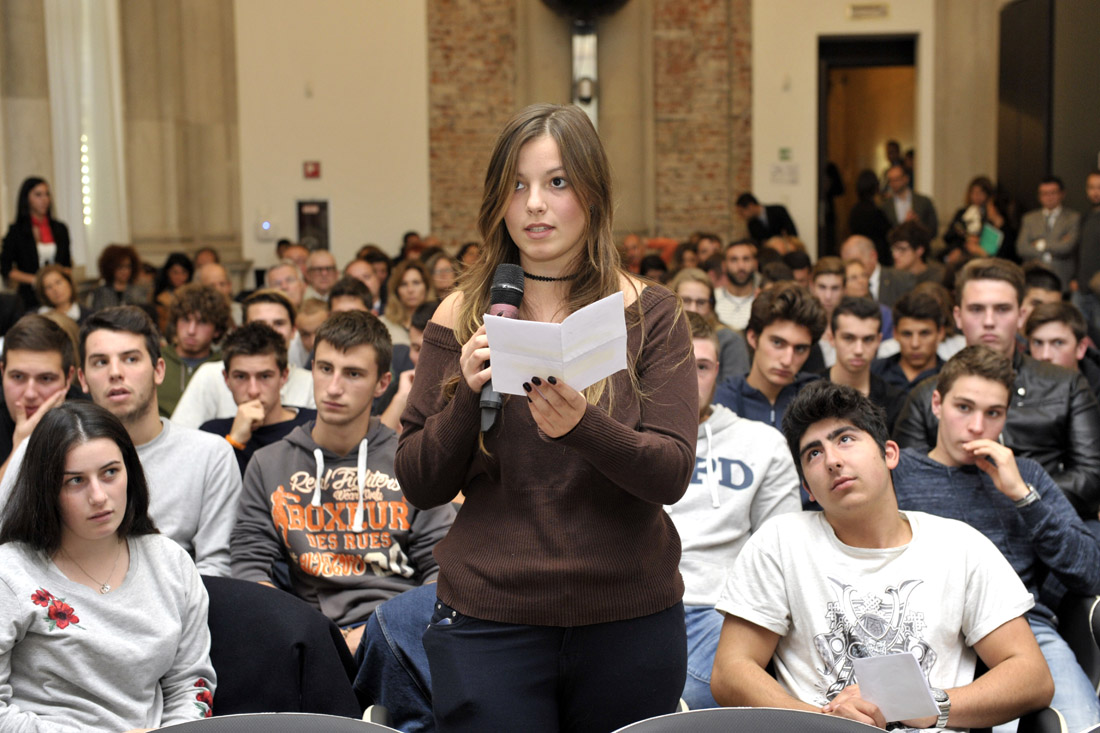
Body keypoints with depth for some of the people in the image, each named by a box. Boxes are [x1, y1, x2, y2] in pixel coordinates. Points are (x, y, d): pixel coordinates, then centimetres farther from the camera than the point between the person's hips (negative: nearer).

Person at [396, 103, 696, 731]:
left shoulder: (651, 314, 0)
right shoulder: (461, 317, 2)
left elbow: (673, 474, -10)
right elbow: (420, 486, 1)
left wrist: (581, 425, -28)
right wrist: (468, 396, -16)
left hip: (630, 616, 0)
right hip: (488, 620, 0)